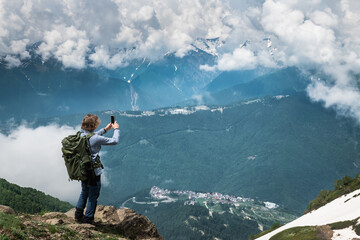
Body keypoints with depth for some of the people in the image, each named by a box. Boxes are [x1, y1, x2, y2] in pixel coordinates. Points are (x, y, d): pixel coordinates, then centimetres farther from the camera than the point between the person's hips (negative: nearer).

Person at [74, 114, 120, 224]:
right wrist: (116, 129, 2)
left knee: (84, 192, 25)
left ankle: (78, 215, 34)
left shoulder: (81, 135, -2)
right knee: (93, 195, 9)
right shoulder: (96, 139, -24)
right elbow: (114, 141, -15)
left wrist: (105, 130, 24)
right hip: (93, 171, -7)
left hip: (83, 170, 8)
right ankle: (88, 219, 18)